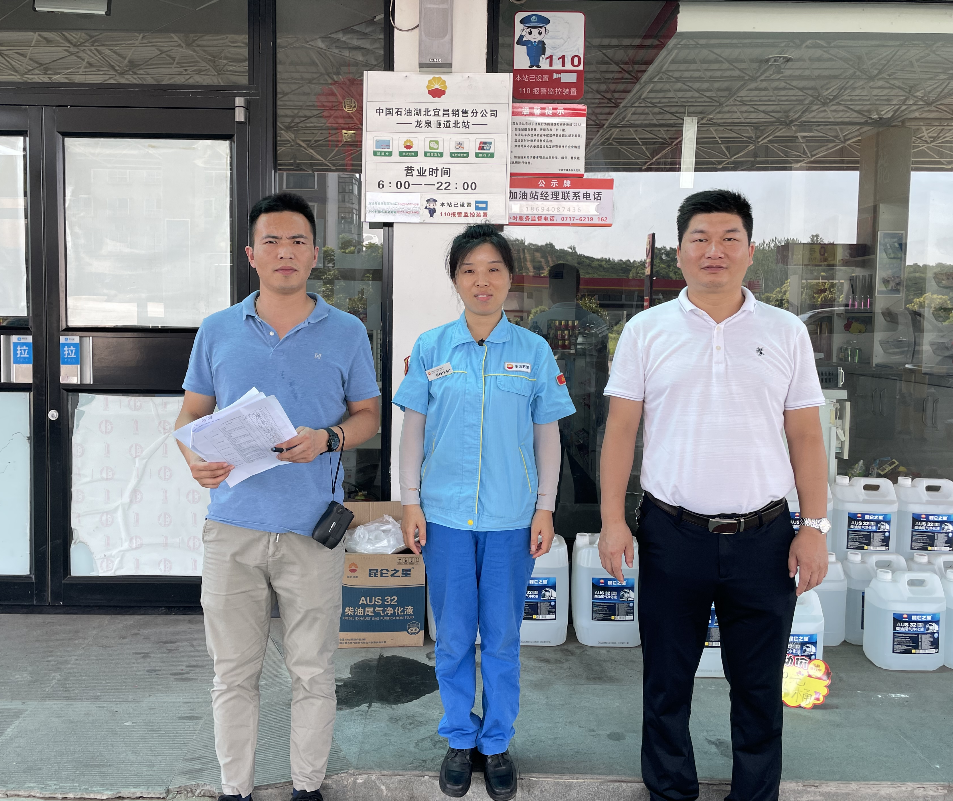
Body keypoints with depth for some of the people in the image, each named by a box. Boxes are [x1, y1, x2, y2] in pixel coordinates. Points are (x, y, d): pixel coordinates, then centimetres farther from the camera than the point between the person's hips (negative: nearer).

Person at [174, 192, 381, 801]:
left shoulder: (347, 333, 3)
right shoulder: (218, 331, 7)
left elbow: (368, 416, 7)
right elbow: (191, 413, 11)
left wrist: (327, 439, -14)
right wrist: (196, 459, -11)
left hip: (312, 528, -1)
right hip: (233, 526, 1)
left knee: (313, 671, 9)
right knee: (234, 672, 11)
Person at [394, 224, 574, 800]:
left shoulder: (534, 351, 0)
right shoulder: (431, 349, 0)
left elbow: (547, 435, 4)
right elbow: (414, 429, 4)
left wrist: (545, 509, 1)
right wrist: (411, 502, 0)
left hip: (511, 517, 0)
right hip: (446, 514, 1)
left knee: (503, 636, 10)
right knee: (453, 636, 11)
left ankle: (498, 742, 29)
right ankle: (460, 739, 31)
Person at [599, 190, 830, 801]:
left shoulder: (786, 332, 4)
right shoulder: (647, 331, 2)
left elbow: (806, 438, 5)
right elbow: (621, 430, 1)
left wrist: (815, 527, -1)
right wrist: (613, 520, -4)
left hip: (764, 538, 1)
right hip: (672, 536, 0)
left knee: (759, 686, 14)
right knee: (667, 681, 14)